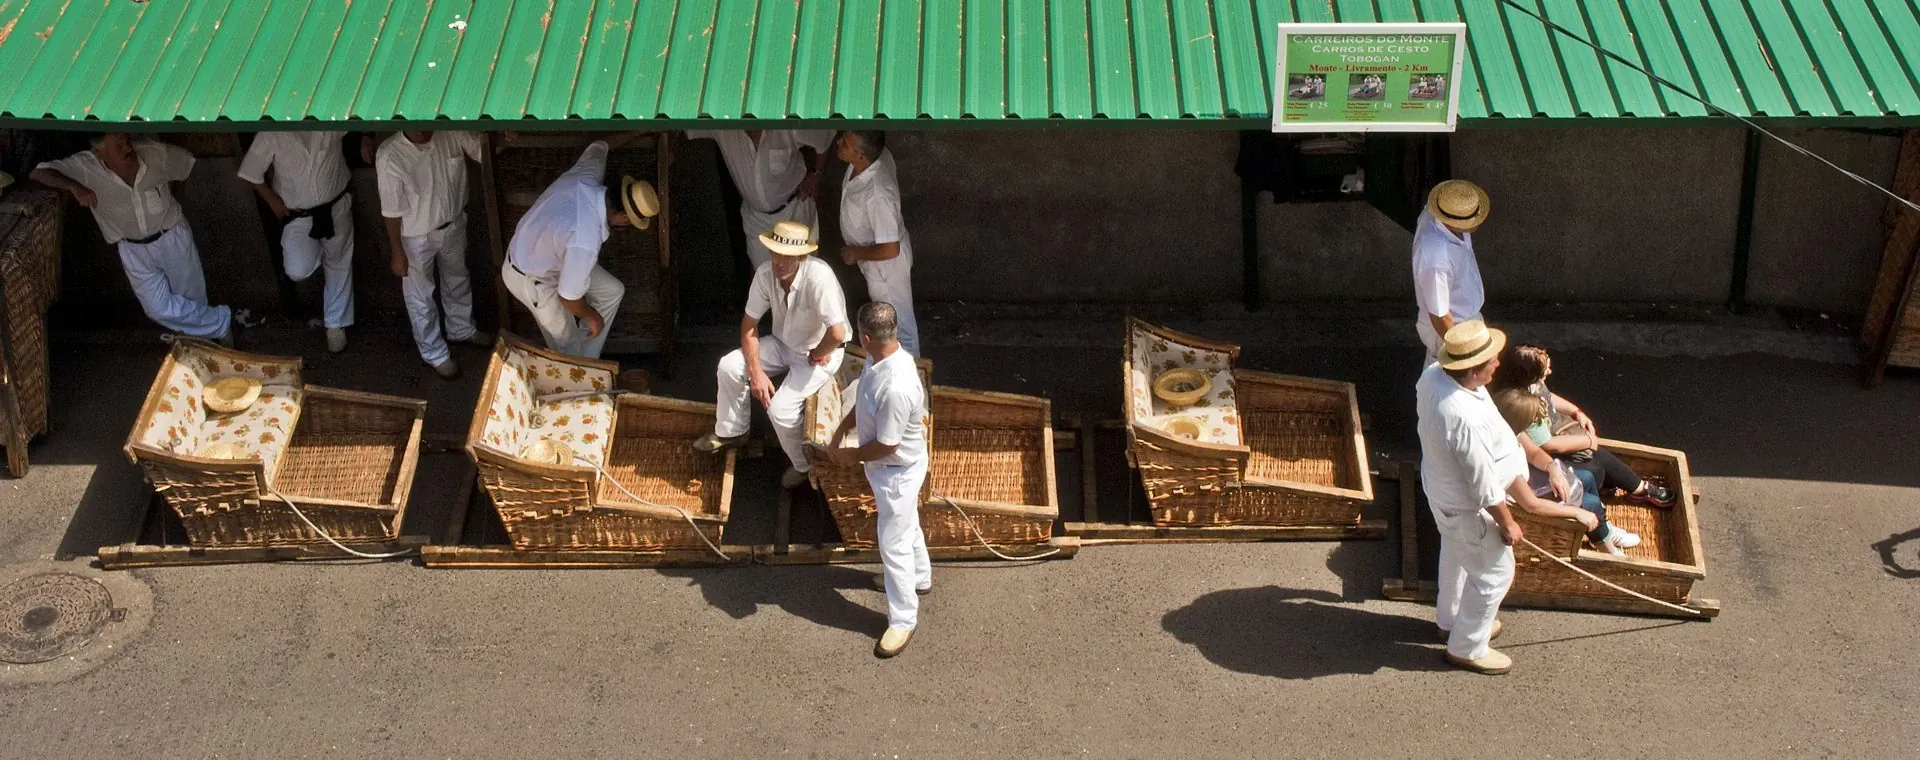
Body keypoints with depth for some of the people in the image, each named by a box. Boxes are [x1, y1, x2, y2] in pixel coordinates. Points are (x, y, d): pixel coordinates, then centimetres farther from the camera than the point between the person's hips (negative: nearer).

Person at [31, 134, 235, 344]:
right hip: (135, 249, 0)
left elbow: (188, 164, -3)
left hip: (173, 237, 0)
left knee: (192, 300, 12)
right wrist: (74, 186, -42)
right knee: (160, 309, -4)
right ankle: (220, 322, 16)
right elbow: (38, 173, -26)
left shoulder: (155, 154, -22)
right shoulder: (86, 166, -23)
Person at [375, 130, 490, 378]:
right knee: (421, 298, 17)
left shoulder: (451, 134, -22)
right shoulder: (390, 155, -30)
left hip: (453, 226, 4)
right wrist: (398, 254, -12)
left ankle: (462, 329, 56)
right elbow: (392, 211, -21)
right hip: (416, 238, -4)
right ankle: (434, 353, 39)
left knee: (458, 281, 29)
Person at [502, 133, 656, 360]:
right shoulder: (585, 242, -43)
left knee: (612, 291, 13)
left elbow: (599, 145, 3)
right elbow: (569, 297, -30)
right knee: (568, 345, 8)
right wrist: (592, 317, -10)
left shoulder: (586, 175, -22)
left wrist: (639, 131, 17)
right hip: (530, 280, -8)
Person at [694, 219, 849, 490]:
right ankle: (731, 431, 21)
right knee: (729, 366, -5)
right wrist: (756, 372, -16)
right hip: (783, 344, 6)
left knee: (779, 408, -21)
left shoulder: (818, 277, -37)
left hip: (820, 353, -6)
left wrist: (815, 356, -20)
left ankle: (804, 465, 8)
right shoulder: (765, 274, -17)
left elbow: (837, 334, -41)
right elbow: (749, 323, -7)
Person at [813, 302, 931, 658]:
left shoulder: (897, 387, -40)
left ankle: (903, 619, 20)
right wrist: (840, 431, 4)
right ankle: (919, 578, 54)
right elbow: (864, 402, 10)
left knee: (893, 544, 5)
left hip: (897, 471, -9)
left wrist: (852, 455, -14)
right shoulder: (883, 360, -10)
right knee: (906, 524, 30)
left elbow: (887, 445, -30)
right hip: (893, 467, 9)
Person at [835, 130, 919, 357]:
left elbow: (889, 250, -36)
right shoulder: (878, 155, -20)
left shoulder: (877, 195, -44)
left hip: (887, 265, -9)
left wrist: (855, 253, -19)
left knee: (899, 325, 18)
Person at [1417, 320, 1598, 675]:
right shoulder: (1467, 420, -43)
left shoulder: (1433, 375, -17)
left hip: (1440, 484, 9)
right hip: (1467, 508, -9)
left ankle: (1450, 617, 58)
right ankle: (1466, 648, 35)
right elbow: (1485, 486, -29)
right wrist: (1508, 525, -12)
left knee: (1456, 556, 32)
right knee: (1494, 573, 16)